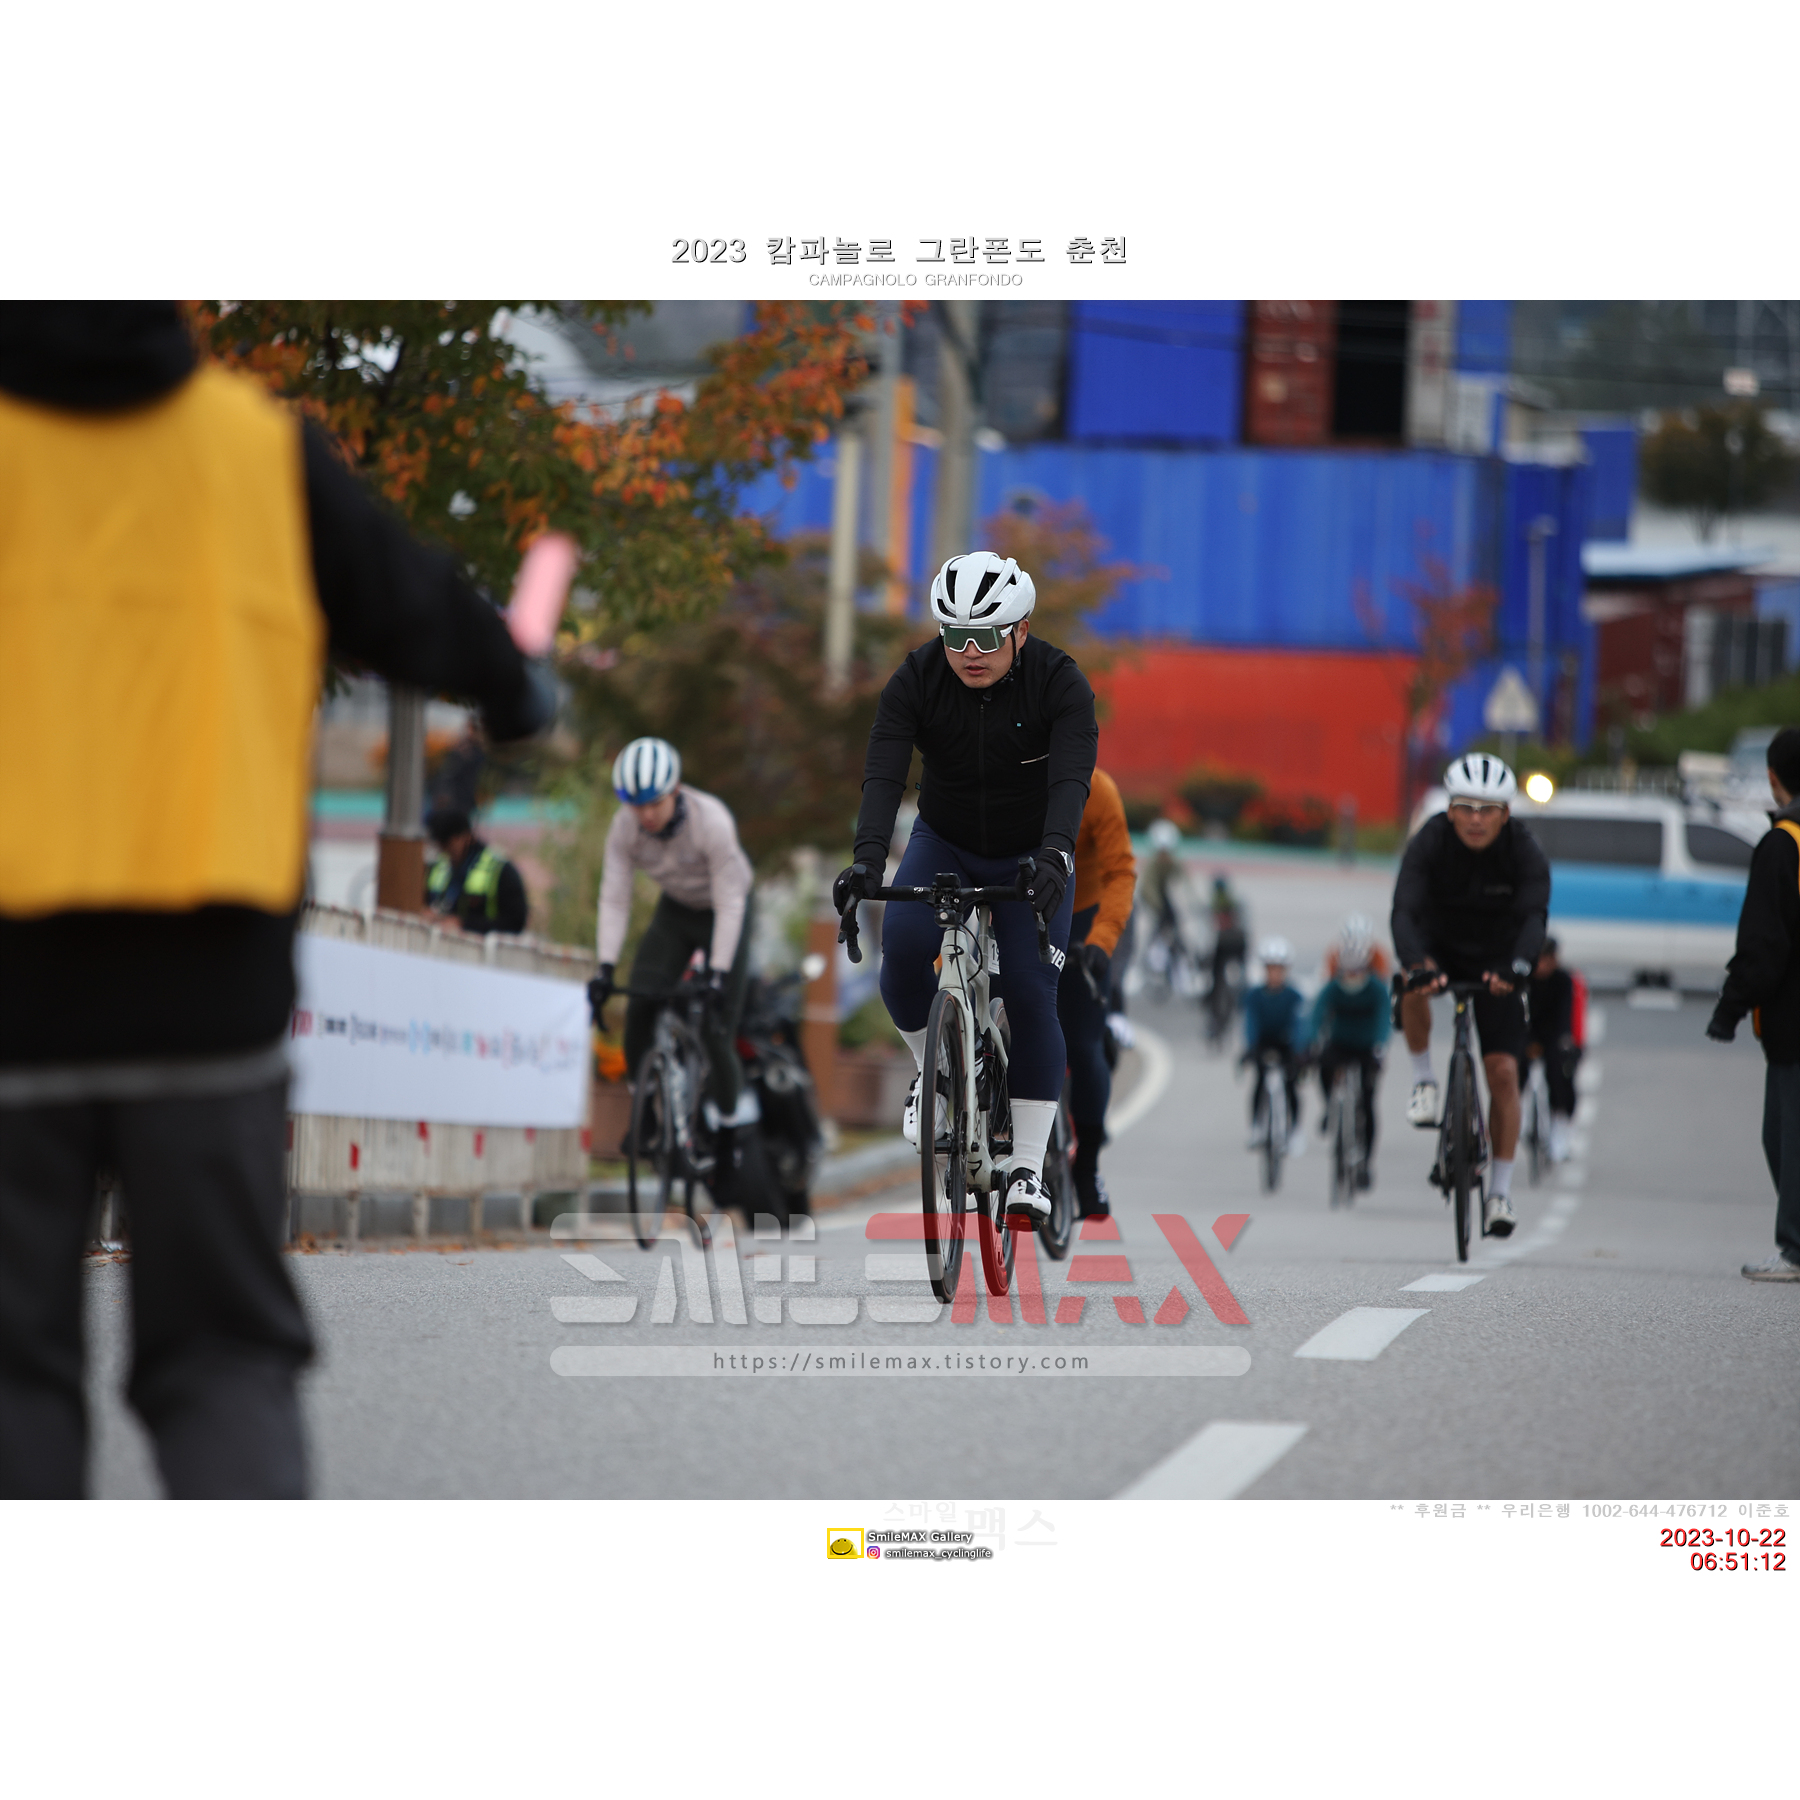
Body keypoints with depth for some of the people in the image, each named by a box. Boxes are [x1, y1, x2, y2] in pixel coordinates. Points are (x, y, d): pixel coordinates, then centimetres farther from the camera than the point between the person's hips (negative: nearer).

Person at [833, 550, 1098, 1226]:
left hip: (1028, 857, -1)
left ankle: (1027, 1168, -3)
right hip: (943, 844, 1)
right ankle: (932, 1067, 1)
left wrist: (1054, 857, -55)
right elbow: (883, 774, -31)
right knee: (902, 945, -27)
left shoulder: (1059, 683, -24)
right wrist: (868, 860, -48)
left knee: (1032, 995, -13)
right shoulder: (915, 681, -21)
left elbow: (1072, 777, -37)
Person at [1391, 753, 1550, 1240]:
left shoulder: (1523, 851, -23)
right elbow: (1405, 910, -35)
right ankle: (1423, 1080, -13)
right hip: (1440, 947, 0)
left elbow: (1533, 917, -36)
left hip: (1495, 961, 0)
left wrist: (1516, 967, -56)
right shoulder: (1430, 842, -24)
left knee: (1503, 1071, -10)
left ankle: (1500, 1192, -1)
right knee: (1412, 985, -36)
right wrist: (1415, 963, -55)